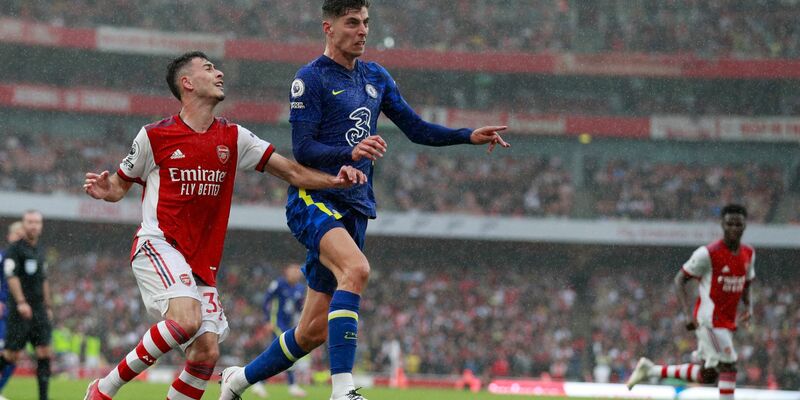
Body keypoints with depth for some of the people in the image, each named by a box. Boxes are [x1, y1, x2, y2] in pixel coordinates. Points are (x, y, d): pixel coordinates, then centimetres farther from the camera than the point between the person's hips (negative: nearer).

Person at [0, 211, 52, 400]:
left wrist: (48, 306, 21)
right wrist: (21, 302, -25)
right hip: (20, 311, -6)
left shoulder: (39, 251, 16)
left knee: (45, 353, -3)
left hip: (39, 311, 6)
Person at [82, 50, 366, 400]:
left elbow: (292, 172, 9)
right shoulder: (154, 136, -1)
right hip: (157, 244, -5)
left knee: (206, 353, -7)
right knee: (187, 320, -30)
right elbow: (121, 185, 11)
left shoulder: (233, 137, 9)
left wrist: (335, 180, -7)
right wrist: (104, 190, -12)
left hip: (203, 263, 6)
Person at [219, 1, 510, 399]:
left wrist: (470, 136, 6)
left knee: (315, 329, 7)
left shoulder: (375, 77, 15)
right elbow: (302, 150, -12)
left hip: (354, 209, 7)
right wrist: (351, 152, -29)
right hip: (313, 199, -7)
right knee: (356, 268, -36)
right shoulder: (310, 78, -6)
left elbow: (416, 129, 18)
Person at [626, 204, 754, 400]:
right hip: (709, 319, -7)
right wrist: (689, 314, -19)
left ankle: (651, 370, 25)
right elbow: (680, 280, -9)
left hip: (727, 322, 7)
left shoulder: (749, 254, 6)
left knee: (706, 376, 10)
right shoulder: (708, 253, -15)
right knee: (727, 366, -14)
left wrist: (749, 306, 1)